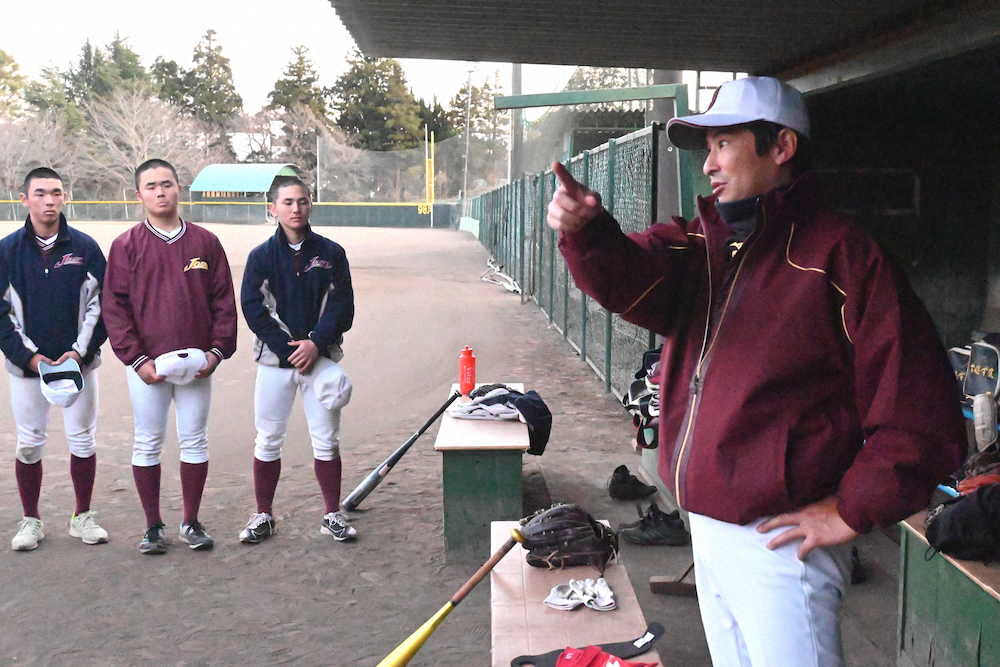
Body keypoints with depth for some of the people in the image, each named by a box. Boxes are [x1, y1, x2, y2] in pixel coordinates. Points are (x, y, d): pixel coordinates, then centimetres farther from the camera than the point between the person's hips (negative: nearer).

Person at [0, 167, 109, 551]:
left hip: (79, 362, 0)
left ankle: (83, 516, 21)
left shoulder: (85, 247, 0)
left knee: (83, 440, 6)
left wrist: (81, 350, -9)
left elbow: (100, 304, 1)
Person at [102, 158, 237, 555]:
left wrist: (217, 350, -4)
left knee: (194, 441, 8)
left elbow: (223, 301, 6)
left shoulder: (205, 242, 6)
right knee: (147, 444, 6)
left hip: (197, 364, 1)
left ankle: (191, 523, 21)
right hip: (146, 365, -1)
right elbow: (115, 307, -2)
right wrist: (137, 359, -10)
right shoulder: (126, 246, 2)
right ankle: (153, 526, 18)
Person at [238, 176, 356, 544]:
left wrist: (316, 342, -13)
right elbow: (252, 307, -4)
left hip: (320, 357, 0)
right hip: (274, 359, 0)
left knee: (326, 440, 5)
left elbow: (342, 306, 0)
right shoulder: (261, 255, 1)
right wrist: (287, 348, -12)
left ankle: (332, 515, 17)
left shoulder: (331, 253, 2)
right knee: (268, 440, 6)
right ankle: (263, 516, 20)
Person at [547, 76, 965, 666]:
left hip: (779, 542, -7)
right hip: (706, 529, 8)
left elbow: (921, 411, -18)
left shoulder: (840, 256, -14)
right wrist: (583, 228, -31)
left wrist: (853, 511, -16)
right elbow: (631, 277, -12)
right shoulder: (700, 246, 8)